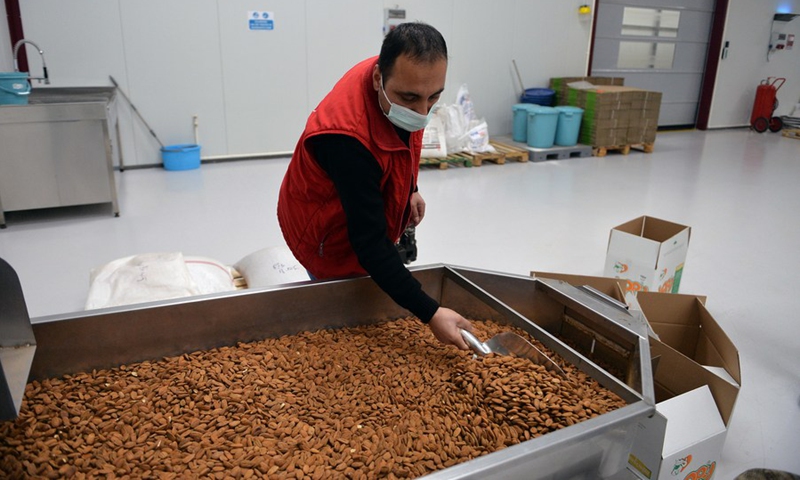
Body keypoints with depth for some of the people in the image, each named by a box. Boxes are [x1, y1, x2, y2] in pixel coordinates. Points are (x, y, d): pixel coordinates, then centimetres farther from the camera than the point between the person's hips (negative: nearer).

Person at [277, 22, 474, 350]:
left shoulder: (397, 80, -17)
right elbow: (369, 243, -38)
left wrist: (410, 189, 5)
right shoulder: (346, 137, -41)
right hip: (330, 236, -7)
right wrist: (429, 313, -41)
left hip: (369, 215, 8)